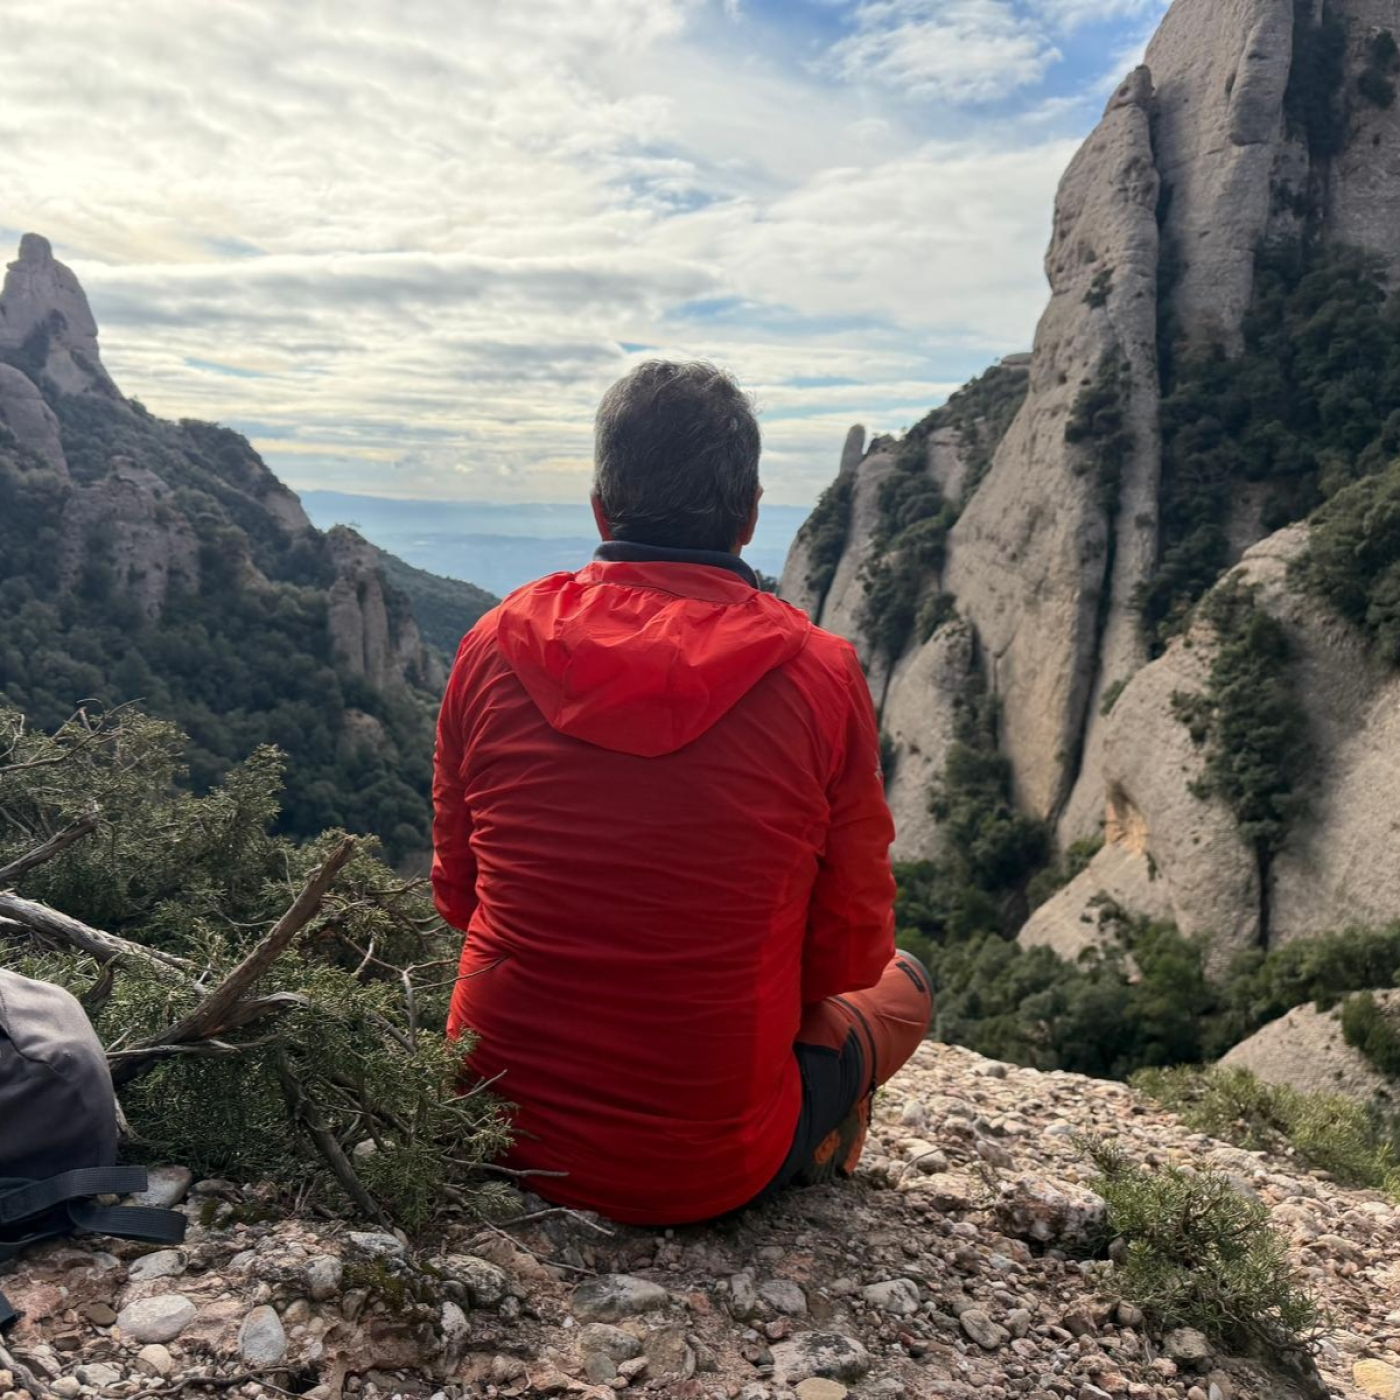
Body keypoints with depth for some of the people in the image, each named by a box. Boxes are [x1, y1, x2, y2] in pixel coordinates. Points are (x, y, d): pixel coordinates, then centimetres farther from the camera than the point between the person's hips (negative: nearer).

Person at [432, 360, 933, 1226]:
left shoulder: (496, 645, -8)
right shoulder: (821, 673, -15)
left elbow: (457, 896, 5)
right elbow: (849, 954, -4)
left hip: (502, 1140, 3)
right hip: (711, 1171, -2)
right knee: (903, 983, 23)